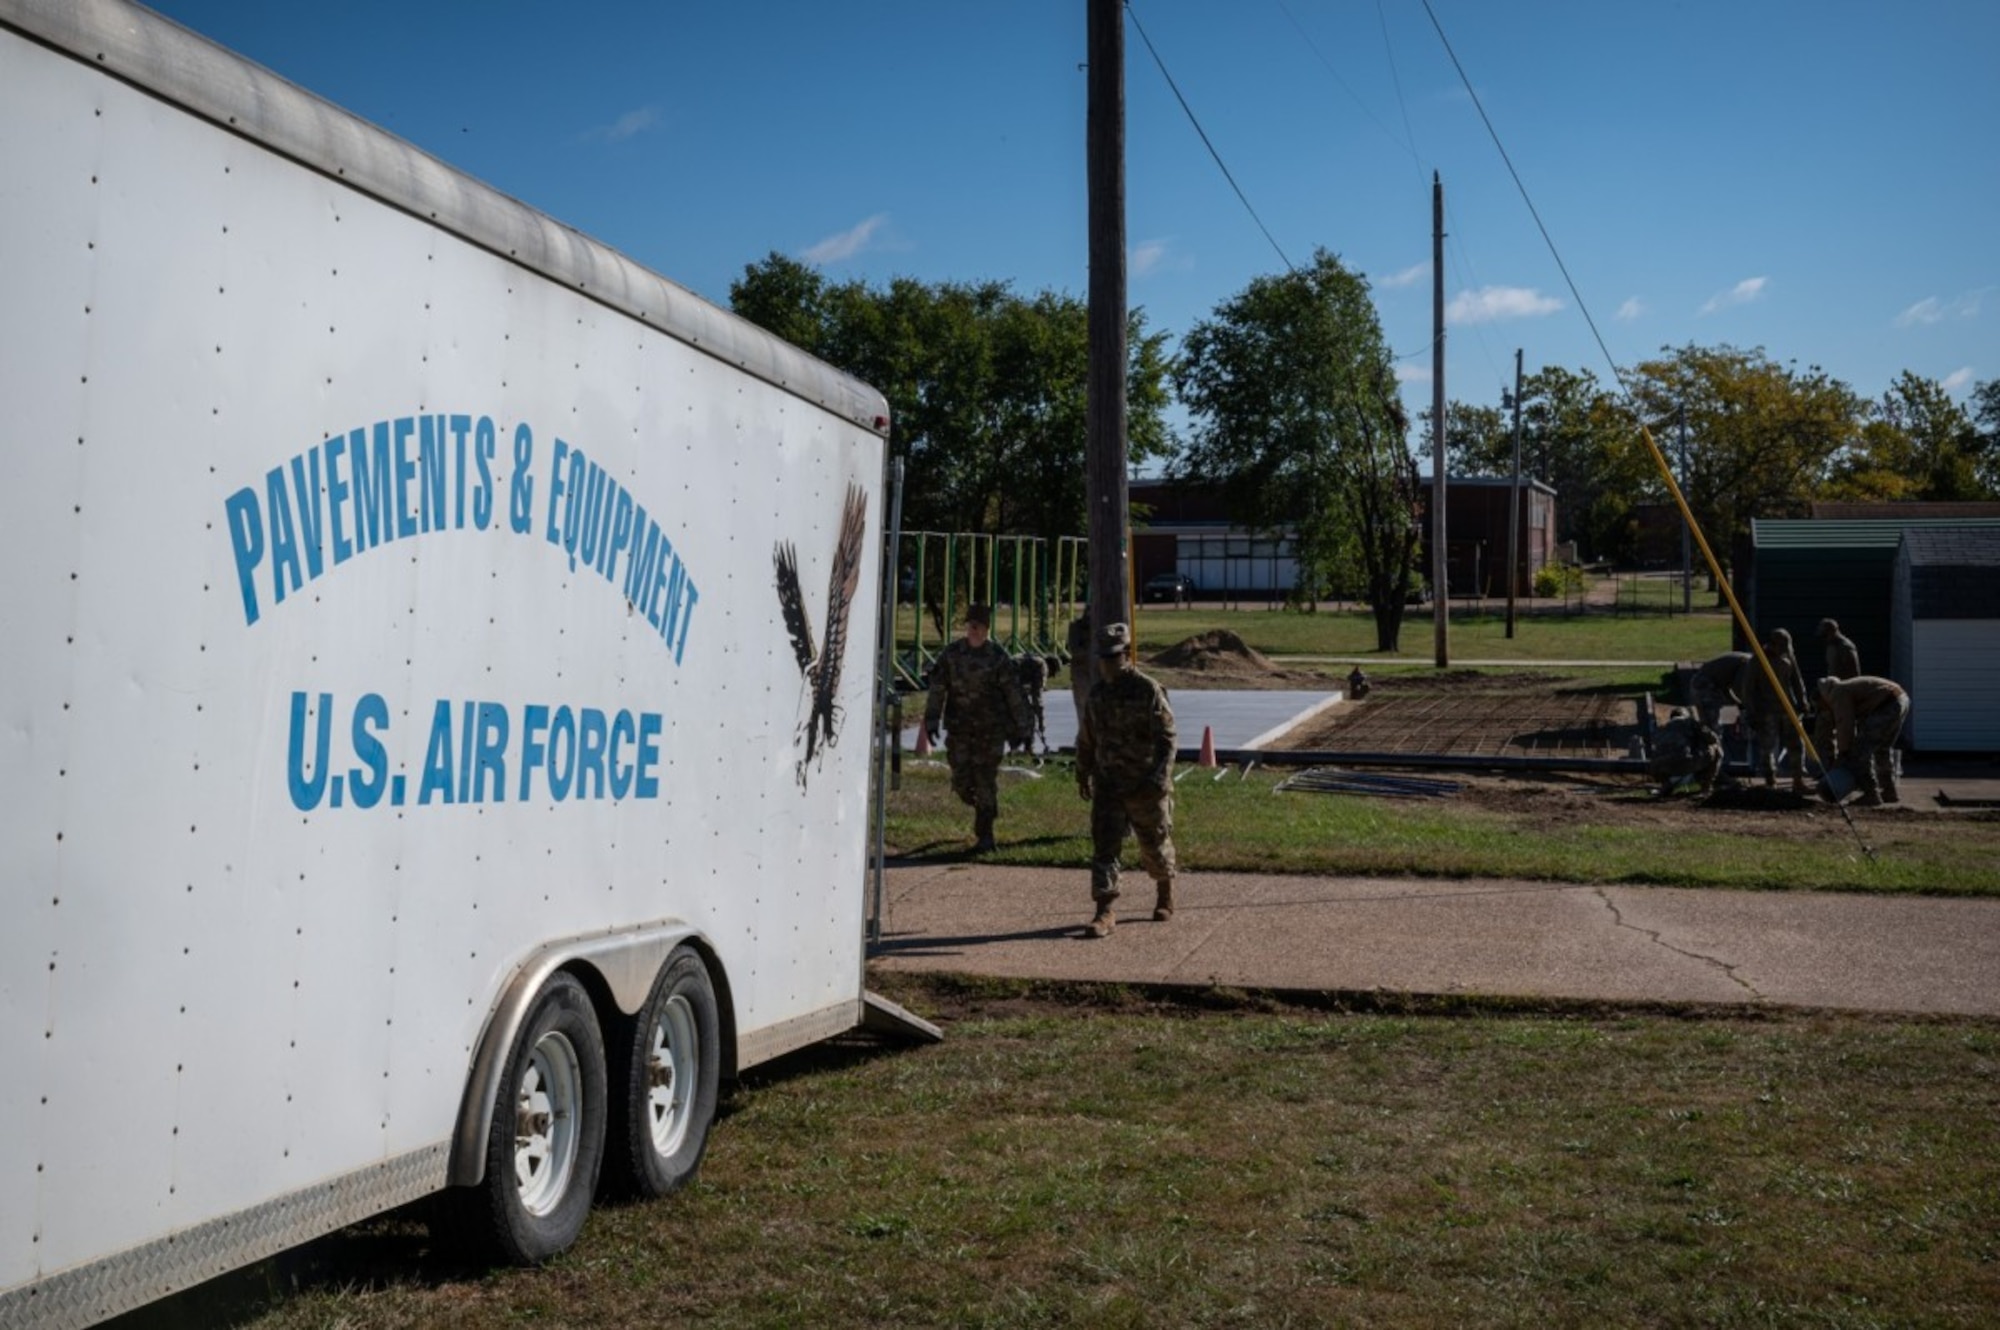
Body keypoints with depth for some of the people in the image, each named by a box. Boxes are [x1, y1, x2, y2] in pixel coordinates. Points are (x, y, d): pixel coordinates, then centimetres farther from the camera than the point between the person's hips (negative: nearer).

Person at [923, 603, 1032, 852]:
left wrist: (1022, 728, -2)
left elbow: (1014, 695, -1)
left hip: (991, 731, -2)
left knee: (986, 782, -3)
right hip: (959, 728, 2)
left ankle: (984, 836, 6)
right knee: (962, 783, 4)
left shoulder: (998, 658, -4)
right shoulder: (951, 655, 2)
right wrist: (931, 720, -6)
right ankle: (985, 809, 34)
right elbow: (937, 689, 2)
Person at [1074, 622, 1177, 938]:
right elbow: (1086, 737, 17)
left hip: (1145, 785, -4)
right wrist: (1083, 773, 20)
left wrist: (1157, 780, -26)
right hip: (1107, 784, 4)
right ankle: (1104, 913, -9)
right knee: (1104, 846, -7)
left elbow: (1166, 740, -17)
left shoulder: (1149, 691, -13)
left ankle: (1165, 895, 37)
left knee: (1154, 844, 13)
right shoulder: (1098, 692, 5)